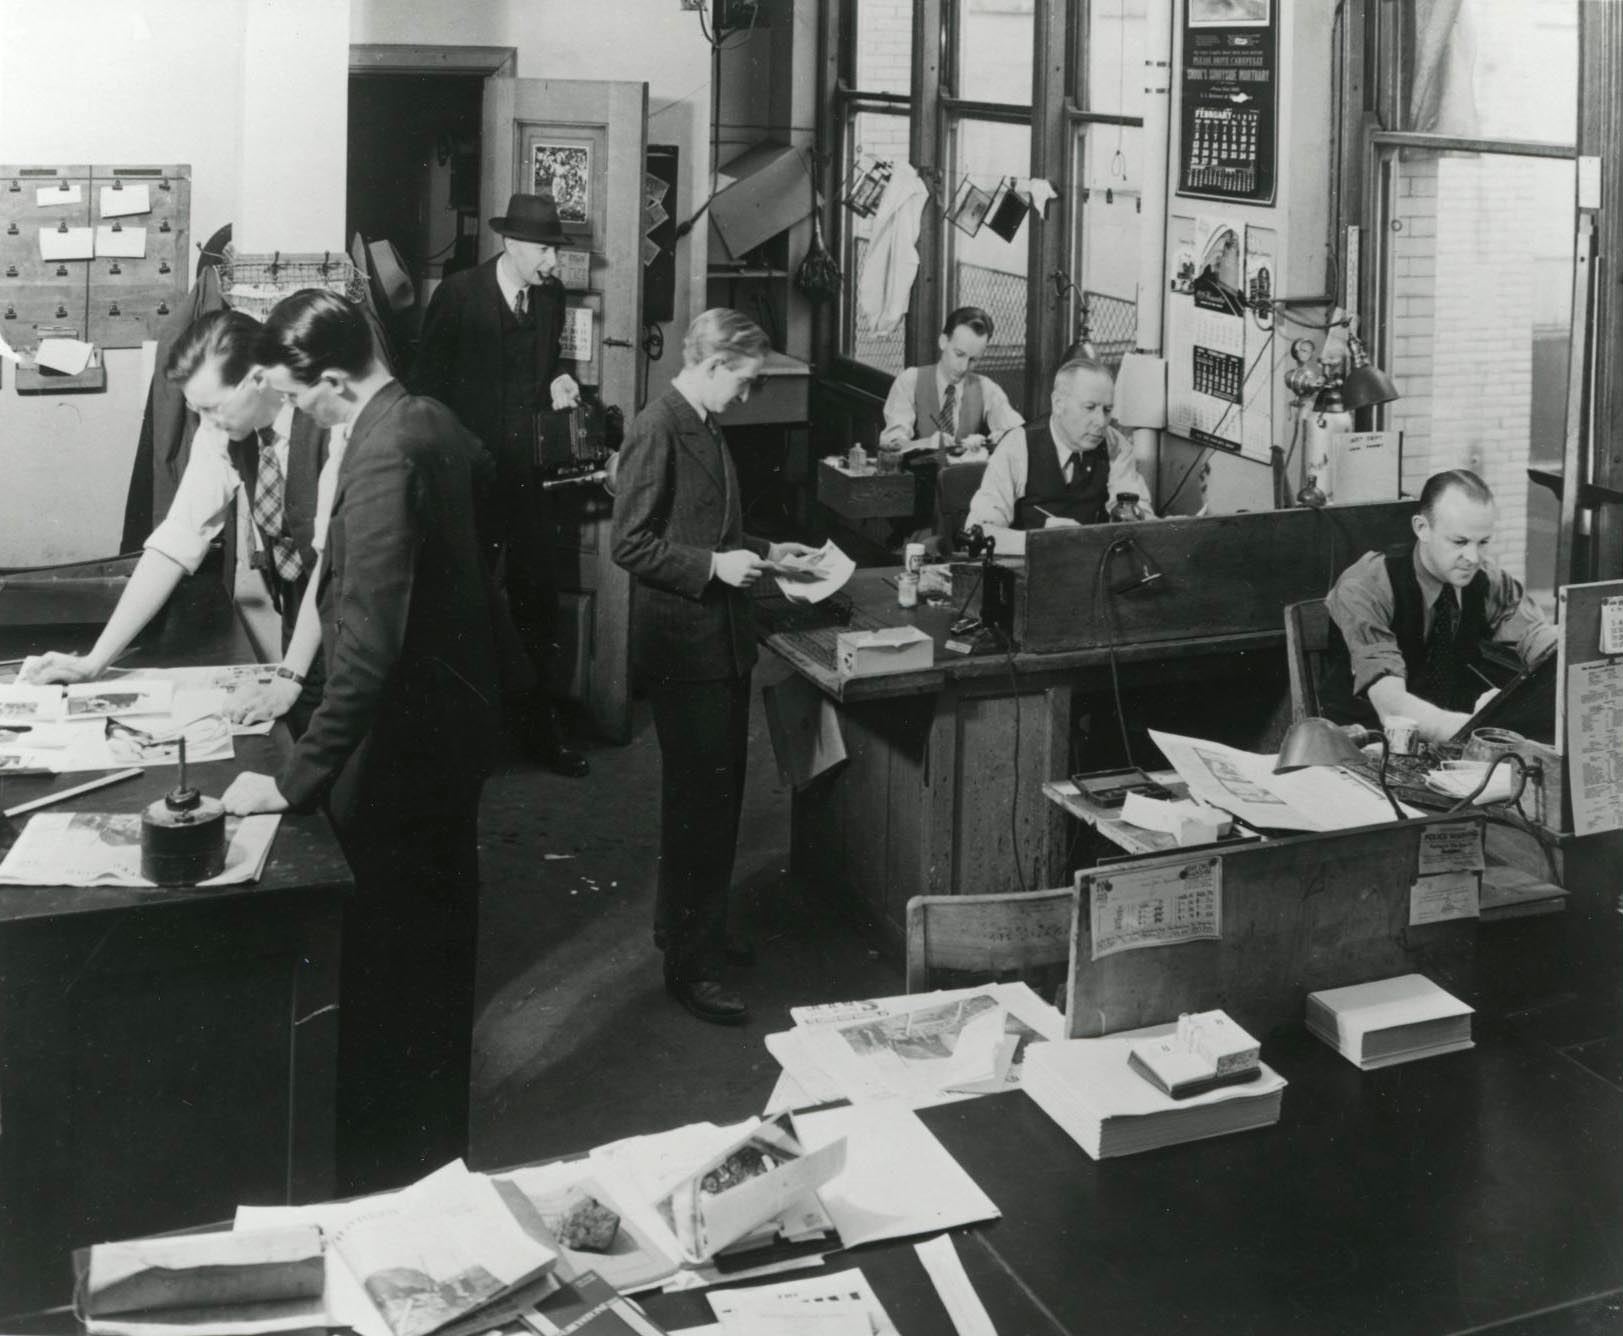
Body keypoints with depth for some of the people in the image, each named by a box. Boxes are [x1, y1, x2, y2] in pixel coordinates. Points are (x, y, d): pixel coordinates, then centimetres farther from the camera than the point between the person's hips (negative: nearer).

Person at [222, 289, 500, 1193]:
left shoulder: (384, 456, -24)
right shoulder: (434, 423, 5)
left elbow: (370, 644, -30)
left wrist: (297, 779, -27)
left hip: (402, 743, -10)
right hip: (457, 721, 10)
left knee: (386, 958, 3)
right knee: (438, 933, 21)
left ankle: (390, 1165, 17)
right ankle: (440, 1137, 37)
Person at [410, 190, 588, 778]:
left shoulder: (550, 296, 4)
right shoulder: (458, 294, -11)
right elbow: (426, 382, -7)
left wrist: (556, 380, -3)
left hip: (524, 470, 5)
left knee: (536, 597, 7)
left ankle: (535, 723, 20)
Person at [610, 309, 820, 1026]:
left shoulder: (705, 428, 13)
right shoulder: (656, 432, -16)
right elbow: (632, 544, -19)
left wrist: (763, 551, 12)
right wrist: (714, 565, -24)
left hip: (722, 638, 10)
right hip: (684, 644, -10)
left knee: (717, 791, 18)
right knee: (700, 799, -5)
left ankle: (682, 922, 35)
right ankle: (691, 965, 3)